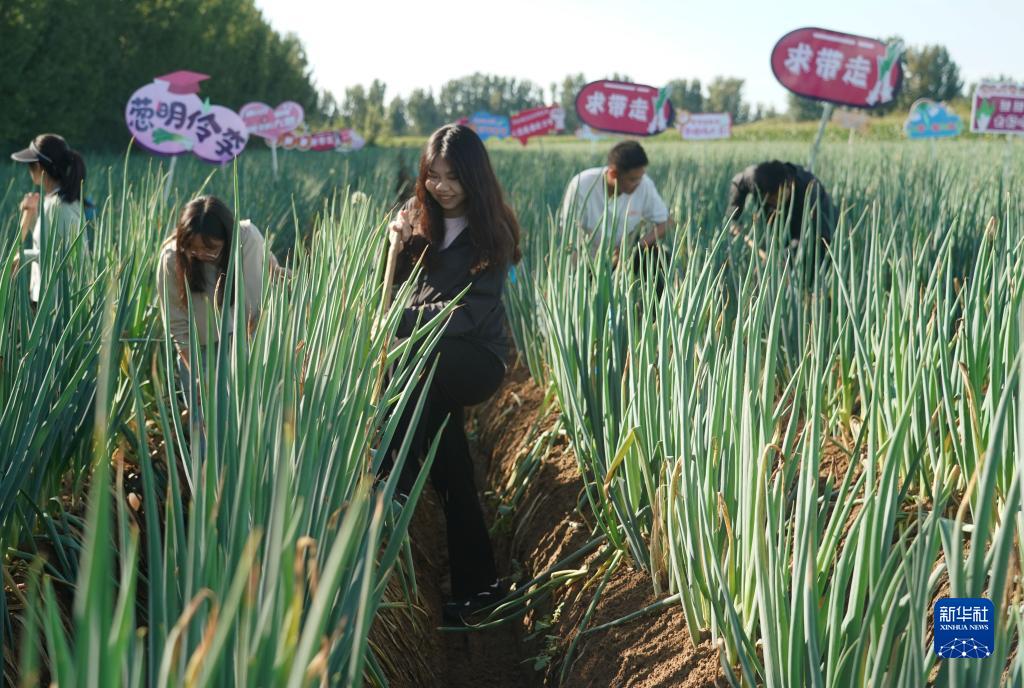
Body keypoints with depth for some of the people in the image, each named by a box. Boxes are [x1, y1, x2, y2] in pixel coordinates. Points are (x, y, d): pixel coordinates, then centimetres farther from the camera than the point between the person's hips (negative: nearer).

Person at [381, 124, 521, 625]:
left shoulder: (491, 234, -7)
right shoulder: (417, 215, 8)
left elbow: (470, 312, -18)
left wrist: (403, 321, -27)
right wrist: (397, 245, -9)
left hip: (476, 358, -5)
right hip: (434, 368, 5)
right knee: (452, 477, -1)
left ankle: (392, 487, -37)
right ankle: (477, 584, 9)